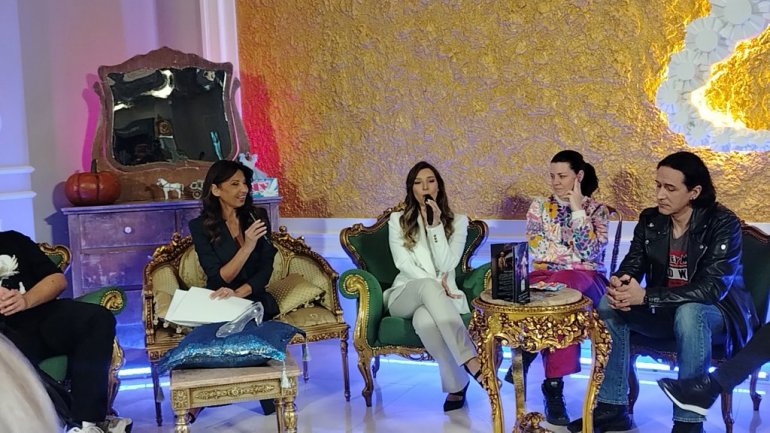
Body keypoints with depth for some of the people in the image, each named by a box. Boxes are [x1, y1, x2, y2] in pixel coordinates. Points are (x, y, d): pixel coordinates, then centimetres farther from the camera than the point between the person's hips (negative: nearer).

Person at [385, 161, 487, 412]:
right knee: (427, 286, -41)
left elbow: (447, 265, -4)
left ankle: (456, 384, -33)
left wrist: (436, 225, -12)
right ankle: (470, 360, -46)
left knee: (424, 319, -42)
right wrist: (434, 282, -15)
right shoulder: (397, 220, 10)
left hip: (440, 296, 0)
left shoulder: (457, 221, 10)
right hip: (405, 295, 0)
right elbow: (403, 263, -2)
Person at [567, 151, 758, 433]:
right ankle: (613, 408, -14)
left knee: (688, 313, -39)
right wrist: (619, 284, -29)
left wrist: (646, 296, -35)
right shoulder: (650, 220, -1)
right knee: (609, 304, -18)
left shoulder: (722, 223, -18)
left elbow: (712, 288, -28)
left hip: (717, 313, -5)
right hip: (666, 312, 5)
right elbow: (632, 266, -3)